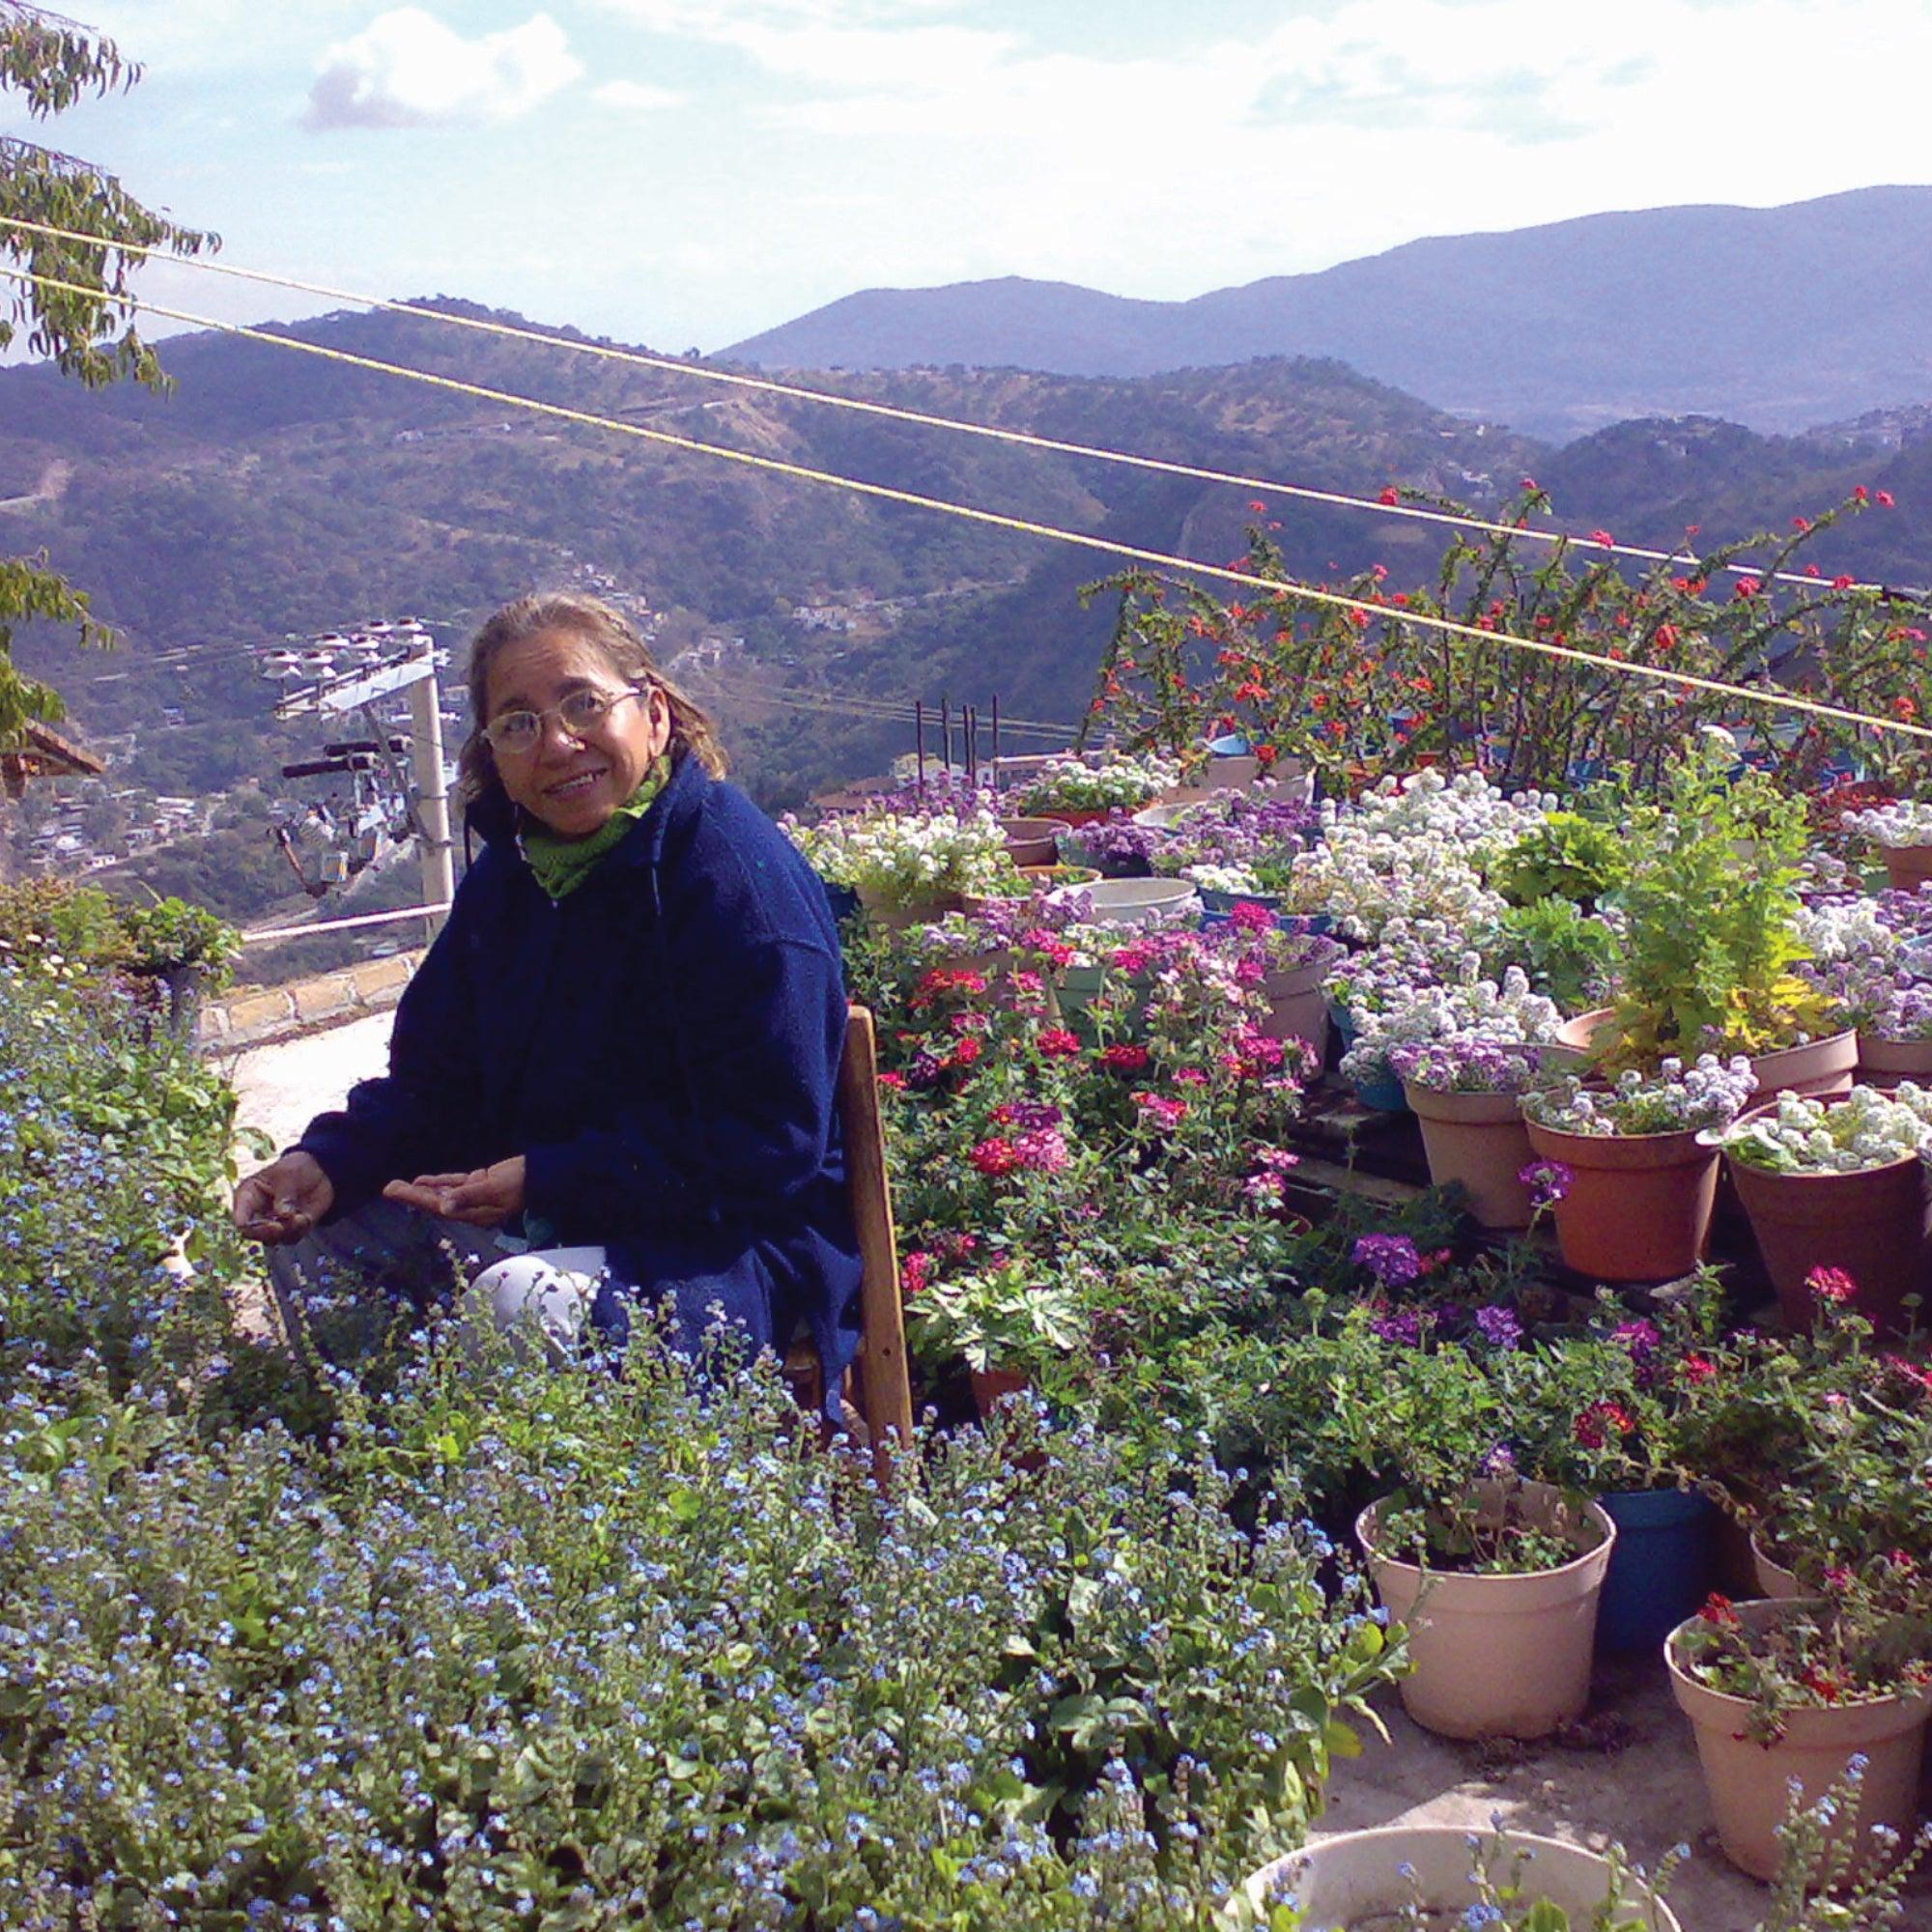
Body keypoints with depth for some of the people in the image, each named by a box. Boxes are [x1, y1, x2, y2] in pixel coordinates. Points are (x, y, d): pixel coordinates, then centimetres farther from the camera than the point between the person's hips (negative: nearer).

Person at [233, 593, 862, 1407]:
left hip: (735, 1242, -8)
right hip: (538, 1213, 8)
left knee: (524, 1306, -34)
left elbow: (769, 1148, -22)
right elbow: (432, 1079, 10)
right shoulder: (511, 873, 6)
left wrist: (545, 1181, -24)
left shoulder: (741, 880, -20)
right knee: (314, 1235, 2)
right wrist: (327, 1161, -11)